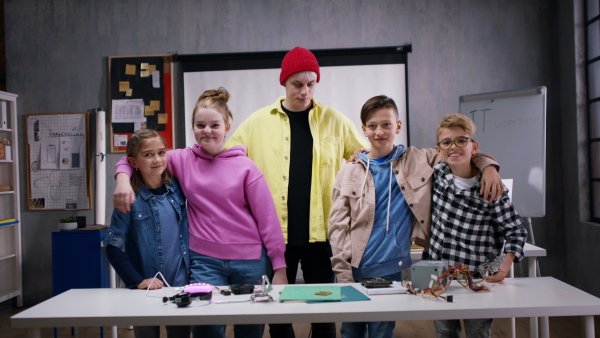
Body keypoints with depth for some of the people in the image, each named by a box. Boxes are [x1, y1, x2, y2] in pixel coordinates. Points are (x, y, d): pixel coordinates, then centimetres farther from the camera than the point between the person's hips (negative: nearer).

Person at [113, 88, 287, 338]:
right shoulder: (182, 160, 4)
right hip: (205, 261, 1)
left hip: (250, 261, 0)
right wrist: (123, 180, -10)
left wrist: (280, 268, -4)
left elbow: (268, 220, -2)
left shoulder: (245, 167, -2)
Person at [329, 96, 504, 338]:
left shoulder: (419, 160, 4)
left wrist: (488, 166, -6)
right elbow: (338, 225, 0)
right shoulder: (348, 173, 3)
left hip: (390, 271, 0)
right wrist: (343, 273, -7)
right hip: (354, 270, 1)